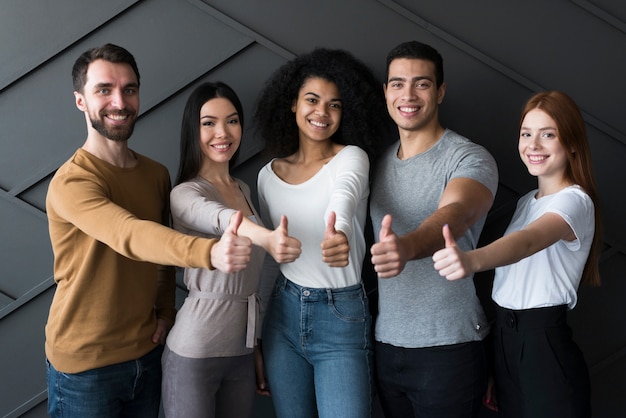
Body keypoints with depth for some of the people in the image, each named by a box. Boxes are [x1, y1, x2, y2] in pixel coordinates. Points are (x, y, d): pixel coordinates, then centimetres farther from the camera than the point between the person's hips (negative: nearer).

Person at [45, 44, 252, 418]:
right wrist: (210, 252, -51)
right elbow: (131, 236, -36)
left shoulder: (158, 175, 3)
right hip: (84, 364, -5)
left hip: (147, 353, 6)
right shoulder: (71, 183, -20)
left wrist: (166, 311, -1)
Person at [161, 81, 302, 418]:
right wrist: (268, 238, -57)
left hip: (243, 349, 7)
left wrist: (258, 343, 14)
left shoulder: (243, 190, 9)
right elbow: (222, 220, -37)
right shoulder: (185, 194, -13)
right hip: (195, 352, -6)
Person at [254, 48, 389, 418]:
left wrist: (338, 233, -55)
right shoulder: (269, 175, 4)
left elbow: (343, 197, -32)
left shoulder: (351, 158, -7)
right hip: (284, 314, 4)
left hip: (342, 317, -4)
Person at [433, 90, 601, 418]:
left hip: (545, 342, -7)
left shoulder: (574, 201, -13)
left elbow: (528, 242, -35)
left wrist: (472, 260, -55)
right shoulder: (526, 201, 13)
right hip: (505, 341, 7)